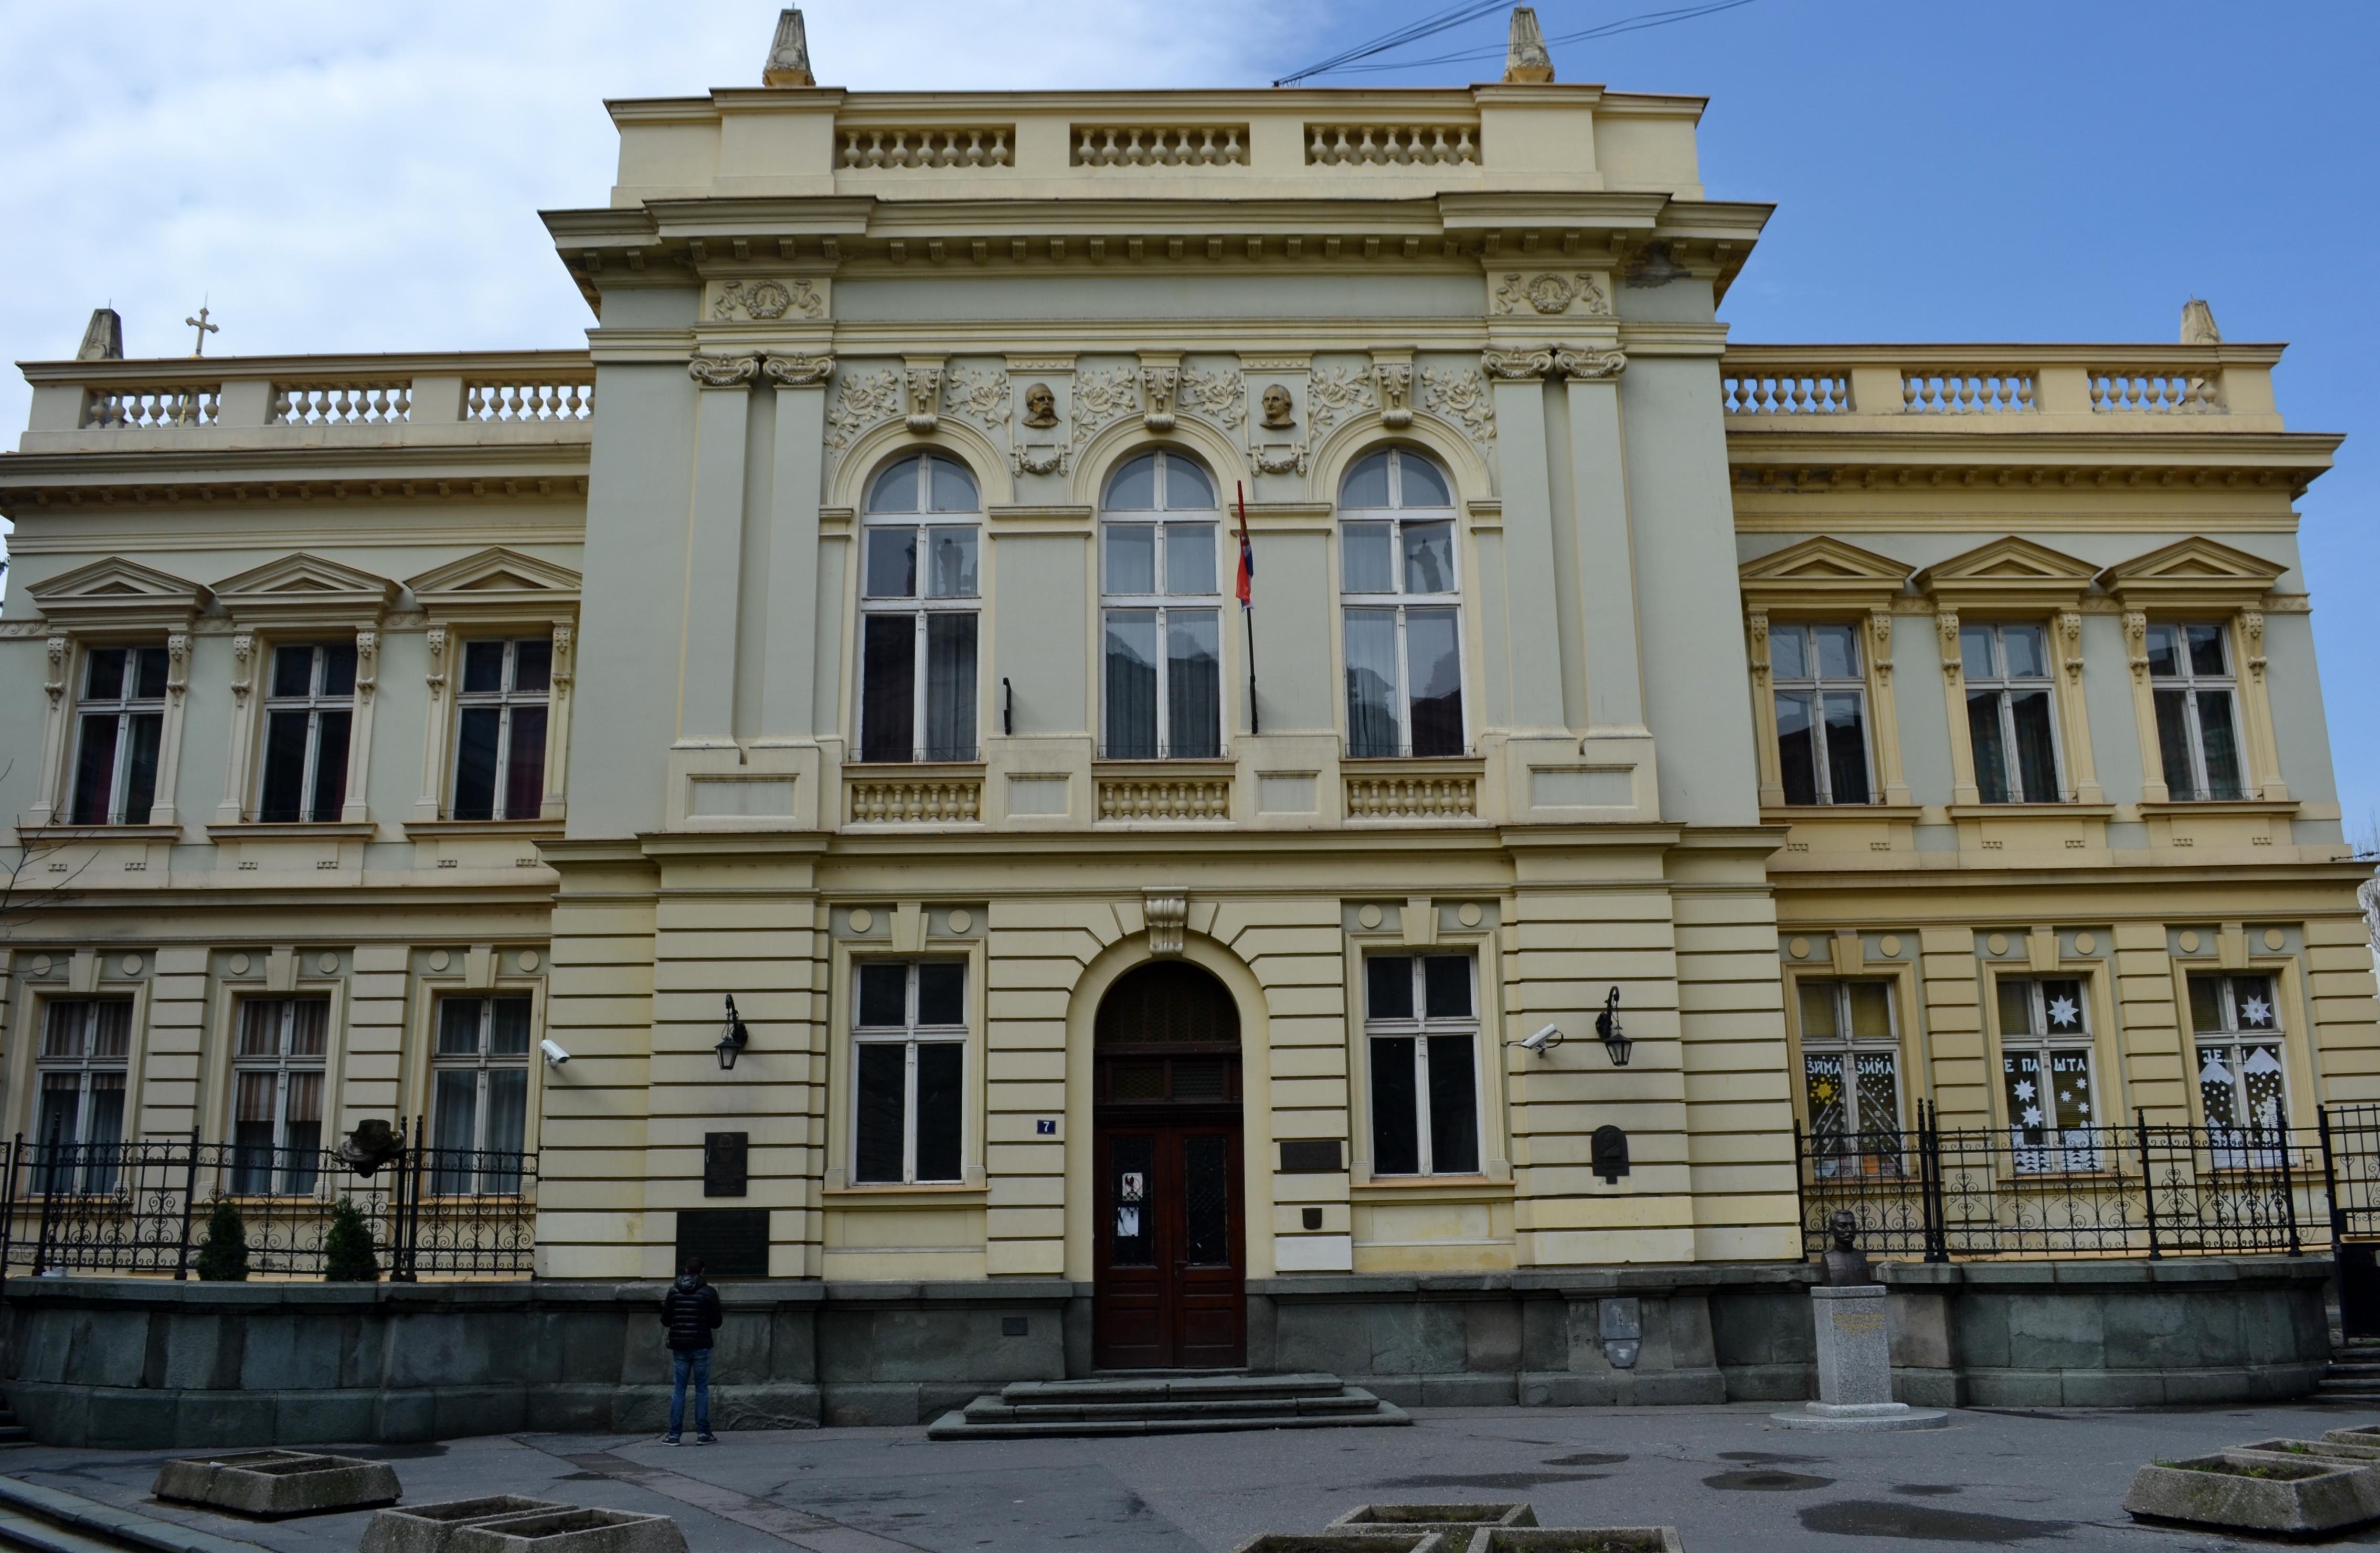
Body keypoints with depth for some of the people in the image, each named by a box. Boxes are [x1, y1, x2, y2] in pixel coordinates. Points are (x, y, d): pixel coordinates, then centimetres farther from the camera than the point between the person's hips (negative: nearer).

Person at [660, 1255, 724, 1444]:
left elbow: (665, 1321, 3)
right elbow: (716, 1323, -4)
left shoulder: (674, 1292, 0)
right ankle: (703, 1433, 3)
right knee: (702, 1390, 5)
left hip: (680, 1348, 2)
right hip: (701, 1347, -2)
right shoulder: (709, 1292, -6)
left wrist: (665, 1306, 22)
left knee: (678, 1390, 6)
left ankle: (674, 1434, 4)